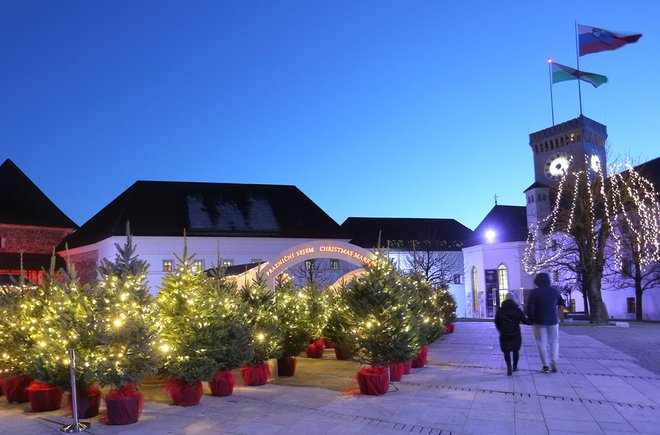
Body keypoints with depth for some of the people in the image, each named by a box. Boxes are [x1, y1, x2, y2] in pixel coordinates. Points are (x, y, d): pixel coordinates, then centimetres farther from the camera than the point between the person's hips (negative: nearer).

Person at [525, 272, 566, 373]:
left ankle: (546, 365, 4)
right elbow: (561, 303, 13)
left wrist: (531, 319, 1)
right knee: (554, 341, 14)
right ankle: (554, 362, -1)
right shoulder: (555, 291, -1)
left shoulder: (534, 292, -12)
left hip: (538, 321, -2)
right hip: (553, 320, 2)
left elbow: (529, 308, -13)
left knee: (542, 343, 6)